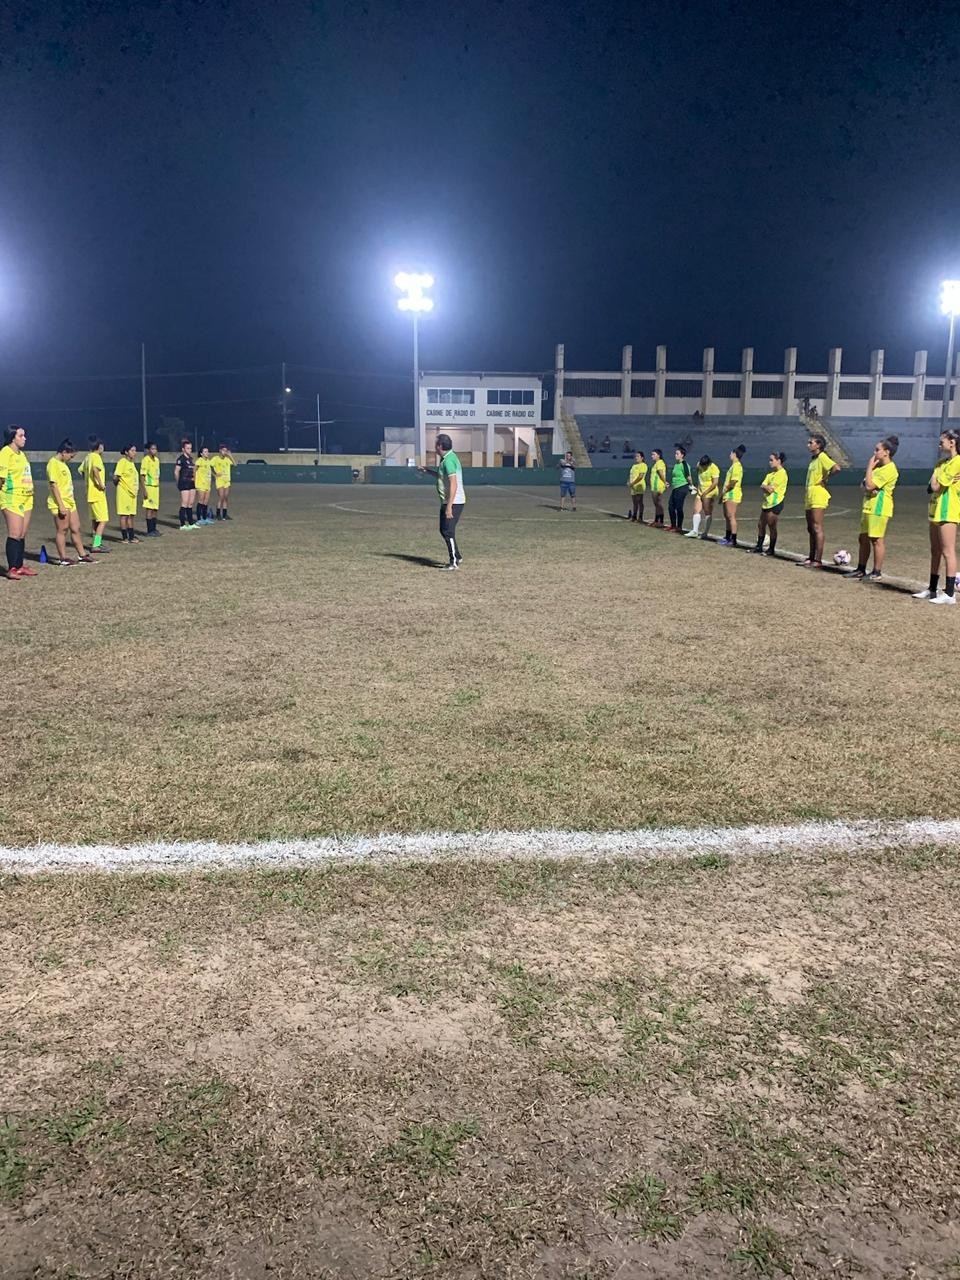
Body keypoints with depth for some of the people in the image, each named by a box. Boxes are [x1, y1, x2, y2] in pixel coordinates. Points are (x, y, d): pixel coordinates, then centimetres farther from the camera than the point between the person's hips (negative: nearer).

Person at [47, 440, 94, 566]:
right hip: (60, 504, -9)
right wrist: (61, 505, -21)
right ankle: (62, 559, 4)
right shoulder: (53, 464, -13)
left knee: (75, 529, 12)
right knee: (62, 530, -2)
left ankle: (82, 556, 18)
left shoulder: (63, 464, 16)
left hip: (69, 502, 9)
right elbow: (53, 485, -19)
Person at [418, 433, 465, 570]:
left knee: (448, 531, -7)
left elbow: (453, 484, -25)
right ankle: (457, 557, 25)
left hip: (453, 502, -10)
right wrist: (427, 471, 25)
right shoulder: (446, 458, 13)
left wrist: (449, 507, -26)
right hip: (447, 502, 10)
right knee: (444, 530, 17)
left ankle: (454, 562, -1)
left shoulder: (448, 460, -19)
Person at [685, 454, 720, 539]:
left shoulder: (714, 468, -16)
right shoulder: (699, 466, 5)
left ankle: (705, 533, 1)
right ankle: (695, 531, -2)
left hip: (709, 493, -7)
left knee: (707, 512, -3)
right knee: (696, 510, -2)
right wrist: (697, 488, 9)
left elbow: (715, 483, -18)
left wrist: (705, 493, -15)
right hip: (700, 493, 7)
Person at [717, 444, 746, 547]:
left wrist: (725, 489, -9)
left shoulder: (736, 466, -14)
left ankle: (733, 540, -10)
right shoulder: (733, 465, 18)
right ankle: (727, 538, 26)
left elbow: (733, 482, -22)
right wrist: (724, 490, 12)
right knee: (727, 516, 17)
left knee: (731, 516, -10)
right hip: (728, 495, 10)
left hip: (732, 494, -10)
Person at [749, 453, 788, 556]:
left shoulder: (782, 473, -11)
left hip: (775, 503, -9)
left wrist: (765, 487, 0)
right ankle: (759, 547, 21)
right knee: (761, 525, 12)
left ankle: (771, 549, 3)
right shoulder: (771, 473, 18)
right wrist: (767, 487, -12)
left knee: (771, 527, -4)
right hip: (766, 502, 9)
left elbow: (771, 489, -17)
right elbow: (762, 486, 8)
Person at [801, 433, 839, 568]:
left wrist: (825, 479, -16)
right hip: (810, 497, 10)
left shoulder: (822, 457, -11)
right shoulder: (813, 459, 17)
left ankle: (818, 560, -9)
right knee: (810, 529, 12)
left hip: (818, 497, -10)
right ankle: (812, 558, 19)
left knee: (817, 528, -9)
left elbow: (836, 468, -27)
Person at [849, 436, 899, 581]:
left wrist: (869, 467, -11)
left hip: (879, 508, -10)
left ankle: (876, 573, 0)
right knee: (863, 538, 13)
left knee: (877, 540, -5)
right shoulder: (878, 466, 17)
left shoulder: (889, 469, -14)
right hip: (869, 507, 10)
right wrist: (866, 485, -6)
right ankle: (861, 570, 21)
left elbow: (869, 485, -20)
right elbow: (866, 485, 18)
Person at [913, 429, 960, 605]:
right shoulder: (942, 462, 16)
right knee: (935, 552, 14)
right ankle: (932, 590, 22)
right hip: (936, 511, 9)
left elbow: (936, 486, -16)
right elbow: (930, 488, 10)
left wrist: (936, 472, 0)